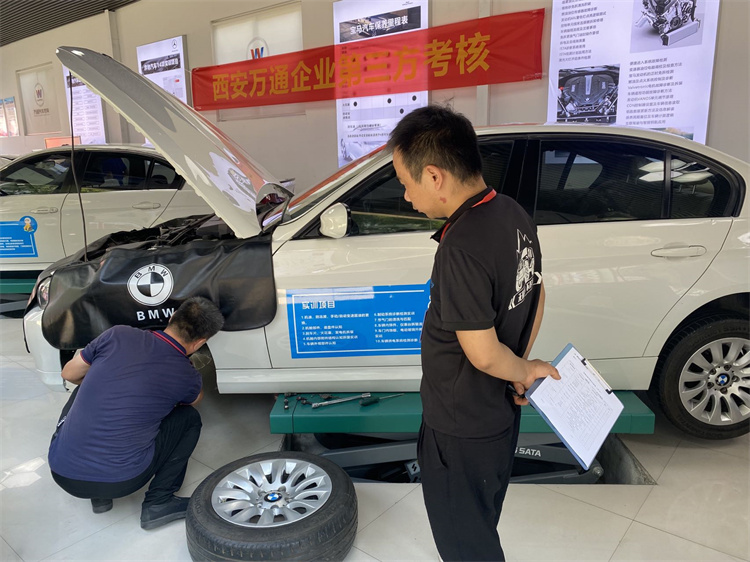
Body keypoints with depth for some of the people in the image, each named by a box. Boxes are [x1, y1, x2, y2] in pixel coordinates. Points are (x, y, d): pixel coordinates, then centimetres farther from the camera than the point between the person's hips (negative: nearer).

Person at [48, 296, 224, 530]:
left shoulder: (118, 335, -4)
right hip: (120, 482, -2)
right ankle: (158, 503, 10)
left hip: (61, 473, 3)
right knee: (189, 418, 16)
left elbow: (69, 374, 12)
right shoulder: (187, 377, -5)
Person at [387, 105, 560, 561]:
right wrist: (523, 367, 10)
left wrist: (524, 370, -6)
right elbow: (536, 295, 8)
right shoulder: (514, 215, -3)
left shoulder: (462, 247, -32)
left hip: (461, 427, -8)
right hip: (500, 413, 8)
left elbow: (482, 354, -26)